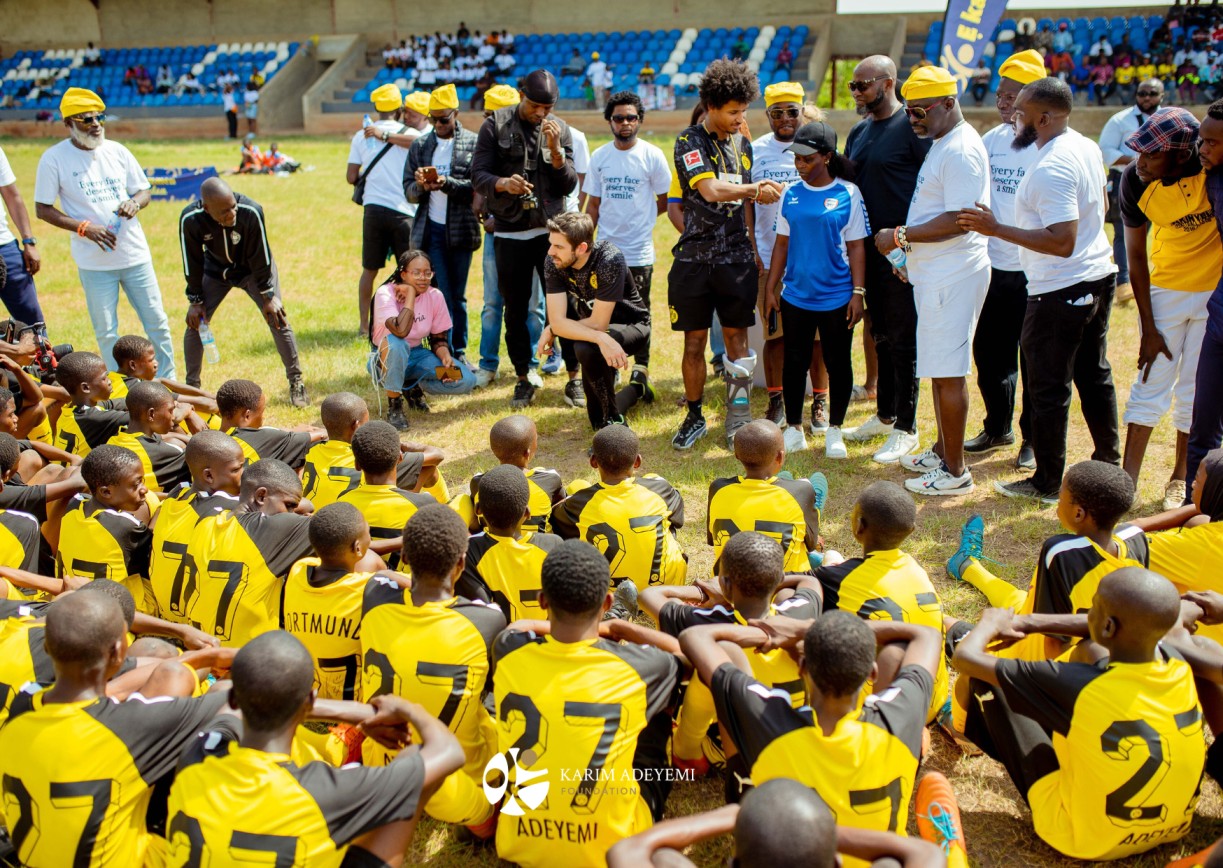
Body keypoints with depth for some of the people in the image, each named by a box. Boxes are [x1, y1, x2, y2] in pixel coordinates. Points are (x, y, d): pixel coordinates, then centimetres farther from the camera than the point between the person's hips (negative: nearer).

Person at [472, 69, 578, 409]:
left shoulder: (560, 129, 4)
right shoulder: (495, 125, -2)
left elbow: (569, 185, 0)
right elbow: (478, 176, -6)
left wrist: (555, 150, -15)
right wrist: (502, 183, -26)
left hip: (551, 230, 1)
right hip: (510, 234, 0)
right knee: (515, 311, 6)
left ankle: (574, 376, 13)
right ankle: (524, 379, 20)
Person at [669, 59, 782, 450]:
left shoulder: (742, 144, 11)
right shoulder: (690, 142, -6)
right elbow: (711, 190, -20)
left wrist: (753, 249, 16)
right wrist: (755, 189, -15)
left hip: (736, 257, 4)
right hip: (695, 257, -3)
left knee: (737, 337, 3)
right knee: (694, 341, 5)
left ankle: (738, 419, 11)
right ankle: (694, 417, 19)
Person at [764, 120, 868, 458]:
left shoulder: (848, 194, -4)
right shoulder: (790, 194, 4)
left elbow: (856, 246, -3)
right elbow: (781, 243, 9)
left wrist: (858, 292, -7)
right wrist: (770, 287, 6)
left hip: (837, 297, -2)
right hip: (795, 295, 3)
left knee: (838, 364, 7)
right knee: (795, 362, 9)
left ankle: (834, 431, 20)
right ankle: (794, 428, 22)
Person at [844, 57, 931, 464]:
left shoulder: (913, 127, -11)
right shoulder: (859, 131, 13)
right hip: (870, 247, 8)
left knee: (903, 339, -1)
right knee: (881, 335, 17)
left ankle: (905, 428, 9)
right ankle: (884, 415, 29)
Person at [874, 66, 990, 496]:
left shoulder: (961, 150, -17)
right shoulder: (941, 144, 16)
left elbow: (961, 219, -25)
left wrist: (901, 236, -18)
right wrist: (909, 248, 11)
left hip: (953, 275, -11)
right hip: (933, 273, 11)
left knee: (948, 372, -5)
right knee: (939, 368, 17)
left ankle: (955, 471, 3)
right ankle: (942, 451, 30)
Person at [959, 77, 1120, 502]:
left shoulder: (1051, 168, -24)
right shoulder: (1087, 149, 6)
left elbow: (1062, 242, -30)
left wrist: (996, 229, -28)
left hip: (1060, 291, -10)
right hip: (1098, 278, 10)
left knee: (1049, 388, 1)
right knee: (1094, 375, 21)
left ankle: (1048, 483, 11)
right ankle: (1109, 463, 34)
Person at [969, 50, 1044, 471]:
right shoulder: (992, 139, 7)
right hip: (993, 265, 6)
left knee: (1034, 359, 5)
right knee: (989, 351, 15)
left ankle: (1034, 439, 21)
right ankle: (997, 428, 33)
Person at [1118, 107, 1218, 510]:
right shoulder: (1134, 180, -17)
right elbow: (1136, 255, -7)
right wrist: (1148, 327, -6)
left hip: (1215, 291, -1)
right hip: (1165, 289, 1)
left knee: (1196, 388, 7)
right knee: (1151, 383, 2)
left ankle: (1181, 477, 22)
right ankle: (1127, 478, 7)